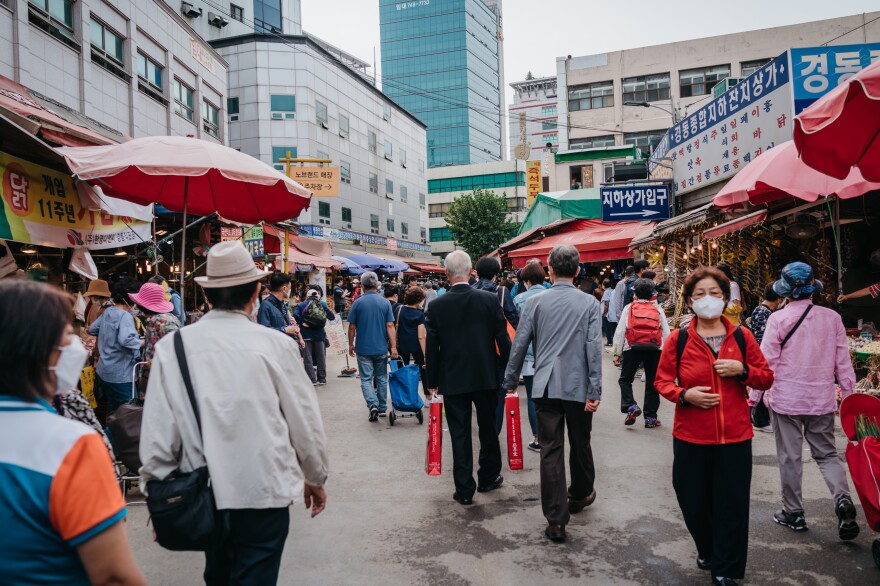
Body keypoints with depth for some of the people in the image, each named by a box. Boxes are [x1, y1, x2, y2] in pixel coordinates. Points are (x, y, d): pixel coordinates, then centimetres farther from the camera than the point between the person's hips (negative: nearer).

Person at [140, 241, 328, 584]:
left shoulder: (171, 347, -7)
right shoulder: (274, 344, -12)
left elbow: (158, 430, -5)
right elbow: (304, 420, -5)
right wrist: (316, 478, 10)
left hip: (204, 492, 4)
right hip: (265, 491, -3)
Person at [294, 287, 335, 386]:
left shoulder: (301, 305, 0)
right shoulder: (322, 304, 2)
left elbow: (295, 315, -18)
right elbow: (331, 316, 2)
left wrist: (301, 322, -10)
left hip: (306, 334, -1)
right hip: (319, 334, 2)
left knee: (308, 358, 4)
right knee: (321, 357, 12)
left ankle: (312, 379, 1)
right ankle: (322, 379, 16)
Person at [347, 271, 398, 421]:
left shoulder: (358, 303, -6)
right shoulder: (385, 303, -2)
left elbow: (352, 327, -3)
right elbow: (390, 326, -7)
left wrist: (351, 344, 9)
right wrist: (393, 347, -6)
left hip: (363, 348, -2)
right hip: (381, 348, 2)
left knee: (366, 379, 3)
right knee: (381, 378, 15)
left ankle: (373, 405, -16)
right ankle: (382, 408, 23)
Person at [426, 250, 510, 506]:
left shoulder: (436, 306, -8)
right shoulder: (490, 300, -8)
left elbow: (431, 347, -3)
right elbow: (503, 339, -4)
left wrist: (432, 381, 7)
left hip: (452, 379, -1)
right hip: (486, 376, 1)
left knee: (459, 434, 7)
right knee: (488, 428, 18)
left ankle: (464, 490, 11)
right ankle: (488, 478, 33)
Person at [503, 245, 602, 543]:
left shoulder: (536, 302, -2)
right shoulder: (590, 303, -3)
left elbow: (520, 344, -1)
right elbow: (594, 348, -9)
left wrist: (510, 379, 10)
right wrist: (594, 391, -7)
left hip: (546, 387, 0)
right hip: (578, 387, 1)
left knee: (550, 451, 3)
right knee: (580, 445, 20)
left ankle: (556, 520, 5)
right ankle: (580, 495, 43)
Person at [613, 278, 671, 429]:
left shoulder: (629, 308, 9)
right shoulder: (658, 310, 13)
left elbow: (620, 331, 2)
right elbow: (666, 334, 8)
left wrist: (617, 353, 4)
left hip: (632, 347, -1)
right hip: (655, 348, 2)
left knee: (625, 379, 12)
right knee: (652, 383, 11)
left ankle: (631, 406, -10)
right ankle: (650, 418, 14)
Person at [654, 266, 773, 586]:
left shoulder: (741, 336, 2)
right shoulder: (678, 339, -2)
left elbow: (767, 377, 8)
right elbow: (662, 381, 3)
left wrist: (742, 370, -12)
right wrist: (684, 394, -16)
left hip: (735, 436, 1)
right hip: (691, 436, 0)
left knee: (732, 504, 6)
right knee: (694, 501, 11)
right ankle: (707, 550, 41)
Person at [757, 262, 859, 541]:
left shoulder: (778, 319, -11)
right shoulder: (832, 318, -2)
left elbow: (766, 362, -10)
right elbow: (843, 361, 3)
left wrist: (754, 397, -3)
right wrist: (849, 394, 14)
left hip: (786, 399, -3)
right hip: (822, 399, 3)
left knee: (789, 457, 8)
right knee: (826, 453, 16)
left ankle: (794, 513, 17)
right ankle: (842, 498, -7)